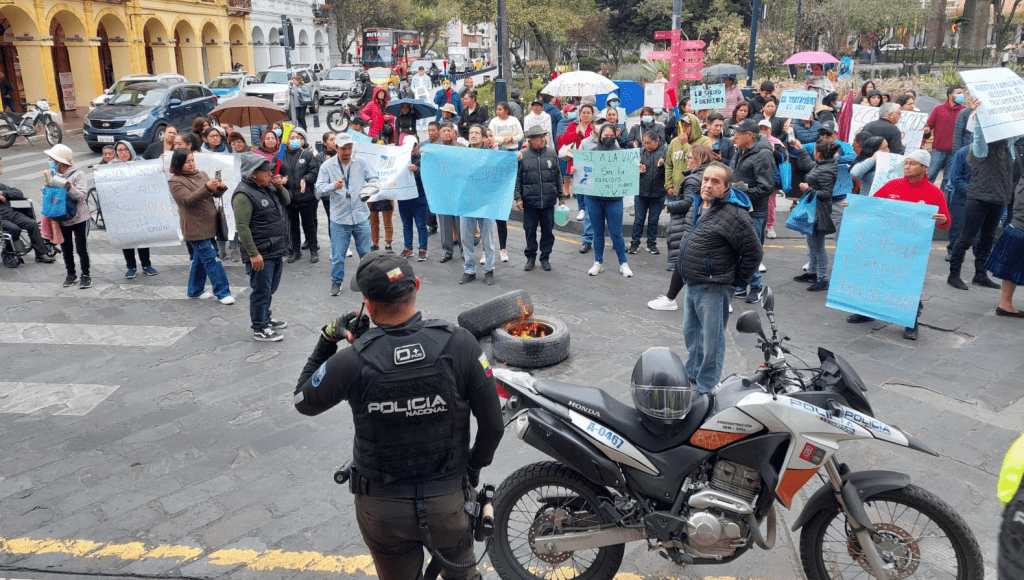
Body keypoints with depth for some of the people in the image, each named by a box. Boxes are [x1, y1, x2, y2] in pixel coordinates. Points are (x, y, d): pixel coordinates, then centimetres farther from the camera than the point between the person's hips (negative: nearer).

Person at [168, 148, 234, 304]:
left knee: (200, 259, 15)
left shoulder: (201, 175, 14)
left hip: (208, 225, 7)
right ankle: (222, 292, -7)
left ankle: (195, 290, 27)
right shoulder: (175, 181, -5)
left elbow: (216, 194, 11)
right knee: (212, 259, -10)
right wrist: (207, 188, -31)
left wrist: (220, 188, -13)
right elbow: (188, 200, -18)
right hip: (195, 226, -7)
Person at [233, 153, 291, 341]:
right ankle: (259, 329, 11)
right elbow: (242, 226, -22)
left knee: (270, 289, 21)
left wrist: (280, 187, 0)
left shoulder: (268, 187, 10)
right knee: (261, 291, 0)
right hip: (261, 254, -9)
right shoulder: (244, 194, -18)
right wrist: (253, 254, -24)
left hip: (276, 251, 9)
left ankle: (266, 318, 38)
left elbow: (286, 201, 22)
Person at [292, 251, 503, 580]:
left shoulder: (351, 363, -22)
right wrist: (475, 466, 7)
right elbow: (493, 424, -12)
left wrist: (327, 340, 3)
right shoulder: (459, 345, -21)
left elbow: (303, 402, -1)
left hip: (381, 509, 0)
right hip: (448, 501, 0)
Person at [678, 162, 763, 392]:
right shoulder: (697, 206, 7)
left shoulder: (734, 215, -20)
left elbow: (753, 252, -16)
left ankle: (706, 388, 16)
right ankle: (692, 372, 43)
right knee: (691, 333, 23)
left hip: (713, 289, -9)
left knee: (711, 341, 4)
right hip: (691, 285, 9)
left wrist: (737, 282, -9)